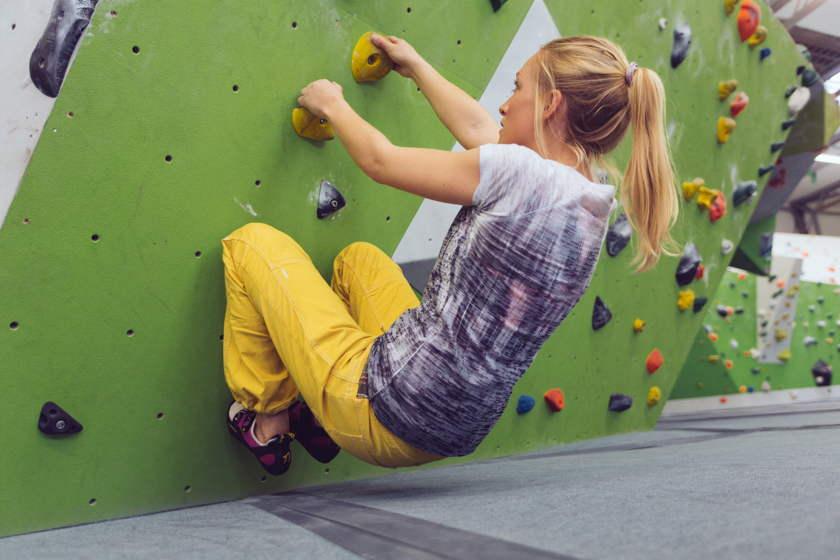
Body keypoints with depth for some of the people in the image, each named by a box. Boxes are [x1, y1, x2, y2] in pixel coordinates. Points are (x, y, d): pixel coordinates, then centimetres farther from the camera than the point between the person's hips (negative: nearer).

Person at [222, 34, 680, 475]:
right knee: (358, 257, 29)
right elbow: (477, 128, 17)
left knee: (253, 241, 7)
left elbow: (380, 160, -10)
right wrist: (415, 66, 29)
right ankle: (320, 423, 26)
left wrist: (330, 103, 10)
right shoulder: (591, 201, 3)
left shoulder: (522, 174, -21)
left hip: (383, 411, -8)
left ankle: (268, 420, 18)